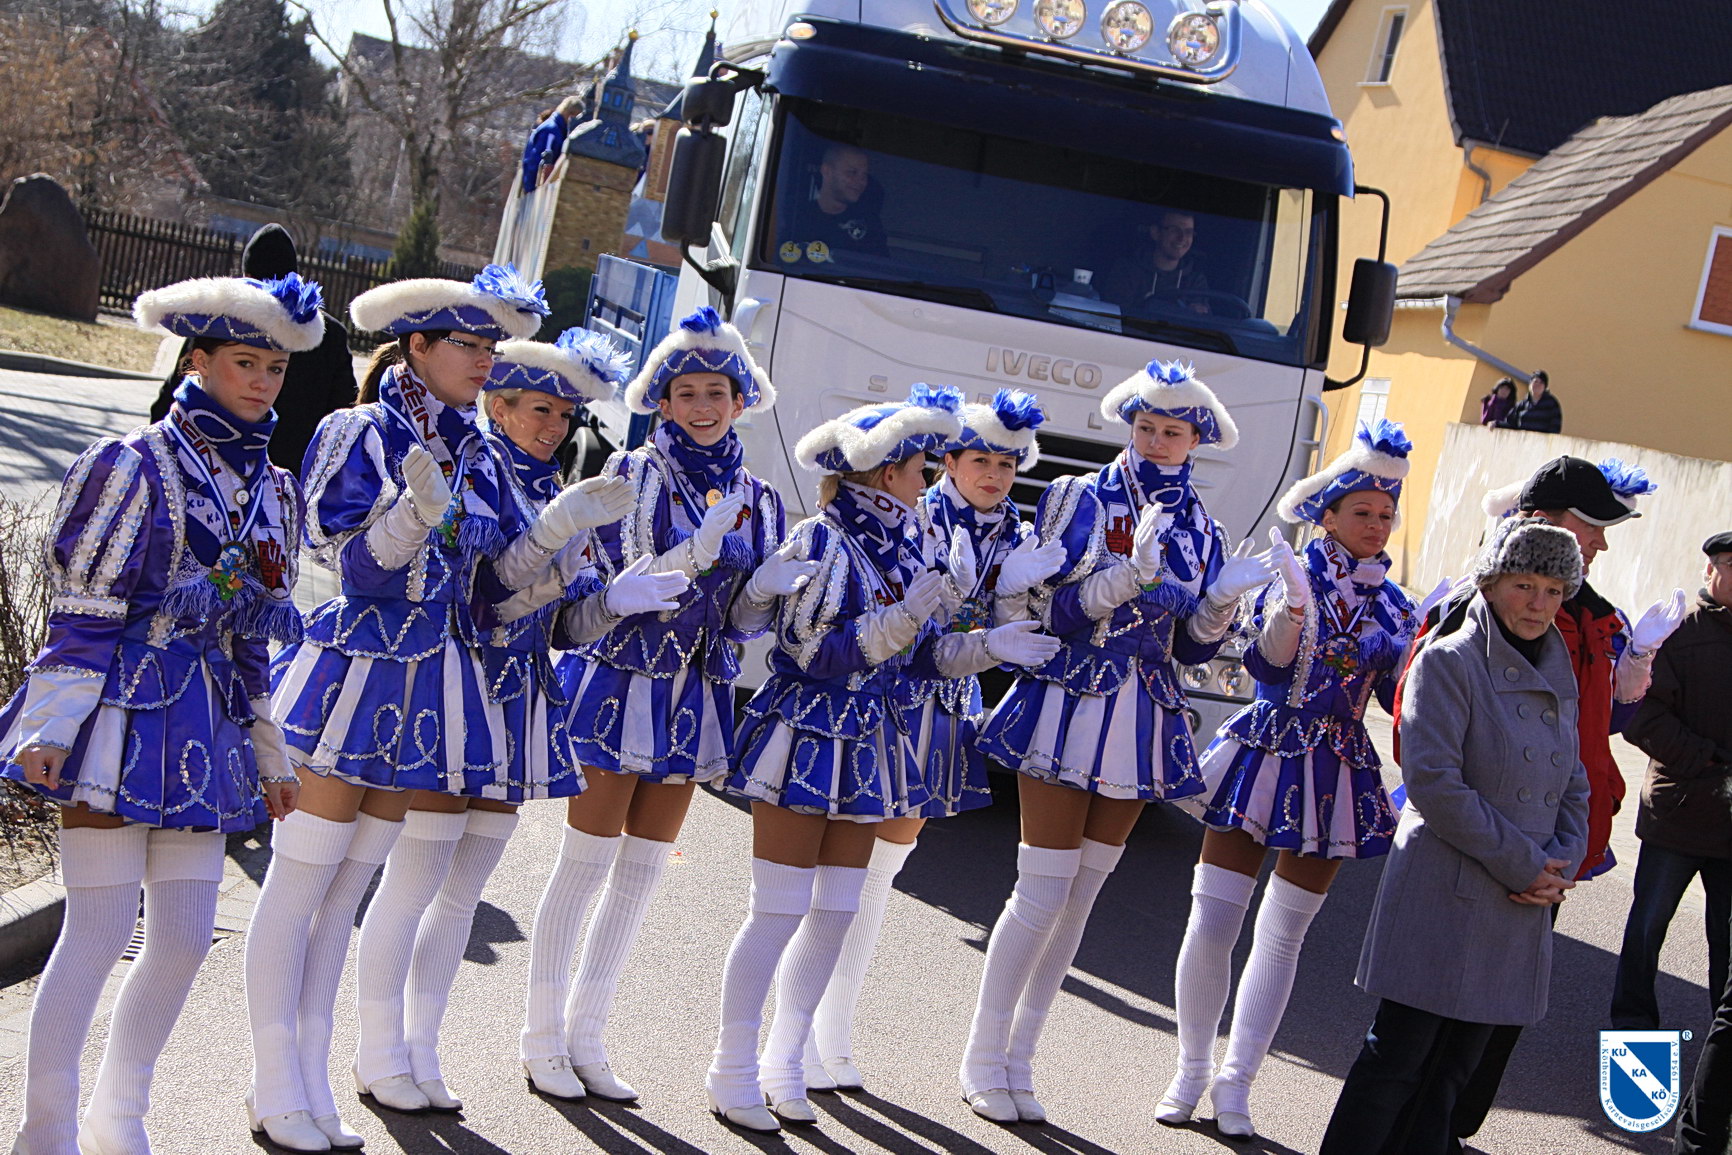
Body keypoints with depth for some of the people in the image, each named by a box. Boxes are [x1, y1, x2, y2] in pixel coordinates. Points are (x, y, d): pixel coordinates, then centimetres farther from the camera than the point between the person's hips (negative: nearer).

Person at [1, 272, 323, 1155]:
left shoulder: (272, 490, 14)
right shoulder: (136, 464, -6)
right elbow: (80, 609, -9)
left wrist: (268, 751, 21)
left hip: (204, 729, 7)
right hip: (124, 712, -7)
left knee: (186, 936, 6)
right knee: (101, 928, -8)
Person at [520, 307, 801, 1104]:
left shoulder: (756, 500, 8)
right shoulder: (631, 476, -6)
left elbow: (741, 625, 9)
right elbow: (610, 588, -14)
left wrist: (765, 591, -14)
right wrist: (693, 557, -28)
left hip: (695, 695, 5)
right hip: (621, 680, -5)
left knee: (642, 870, 8)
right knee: (586, 862, -2)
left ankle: (587, 1036, 18)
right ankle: (543, 1037, 8)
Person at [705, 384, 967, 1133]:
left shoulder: (902, 543, 10)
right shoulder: (823, 540, -13)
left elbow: (911, 655, 14)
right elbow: (814, 654, -17)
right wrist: (901, 621, -25)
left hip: (868, 752, 8)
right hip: (808, 741, -8)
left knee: (835, 914, 10)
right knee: (779, 911, -4)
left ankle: (783, 1069, 22)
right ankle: (733, 1074, 6)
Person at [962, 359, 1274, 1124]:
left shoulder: (1200, 530, 11)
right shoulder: (1083, 500, -3)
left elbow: (1194, 646, 11)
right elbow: (1053, 610, -12)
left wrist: (1224, 599, -9)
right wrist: (1132, 573, -25)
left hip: (1144, 724, 5)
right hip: (1071, 709, -5)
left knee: (1081, 898, 8)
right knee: (1042, 895, -7)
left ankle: (1018, 1060, 18)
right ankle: (983, 1058, 7)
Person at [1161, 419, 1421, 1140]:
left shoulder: (1394, 607, 7)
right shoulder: (1292, 577, -3)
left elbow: (1400, 696, 8)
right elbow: (1268, 665, -17)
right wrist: (1292, 607, -33)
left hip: (1339, 776, 3)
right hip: (1265, 758, -3)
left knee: (1283, 937, 7)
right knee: (1213, 924, -3)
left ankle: (1235, 1081, 17)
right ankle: (1192, 1069, 15)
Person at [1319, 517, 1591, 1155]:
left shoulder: (1557, 681, 14)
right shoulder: (1449, 662, -8)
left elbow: (1572, 789, 19)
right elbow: (1432, 781, -17)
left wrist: (1560, 864, -1)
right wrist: (1522, 863, -15)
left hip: (1518, 910, 7)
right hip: (1444, 894, -7)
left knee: (1452, 1067, 10)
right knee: (1398, 1056, -5)